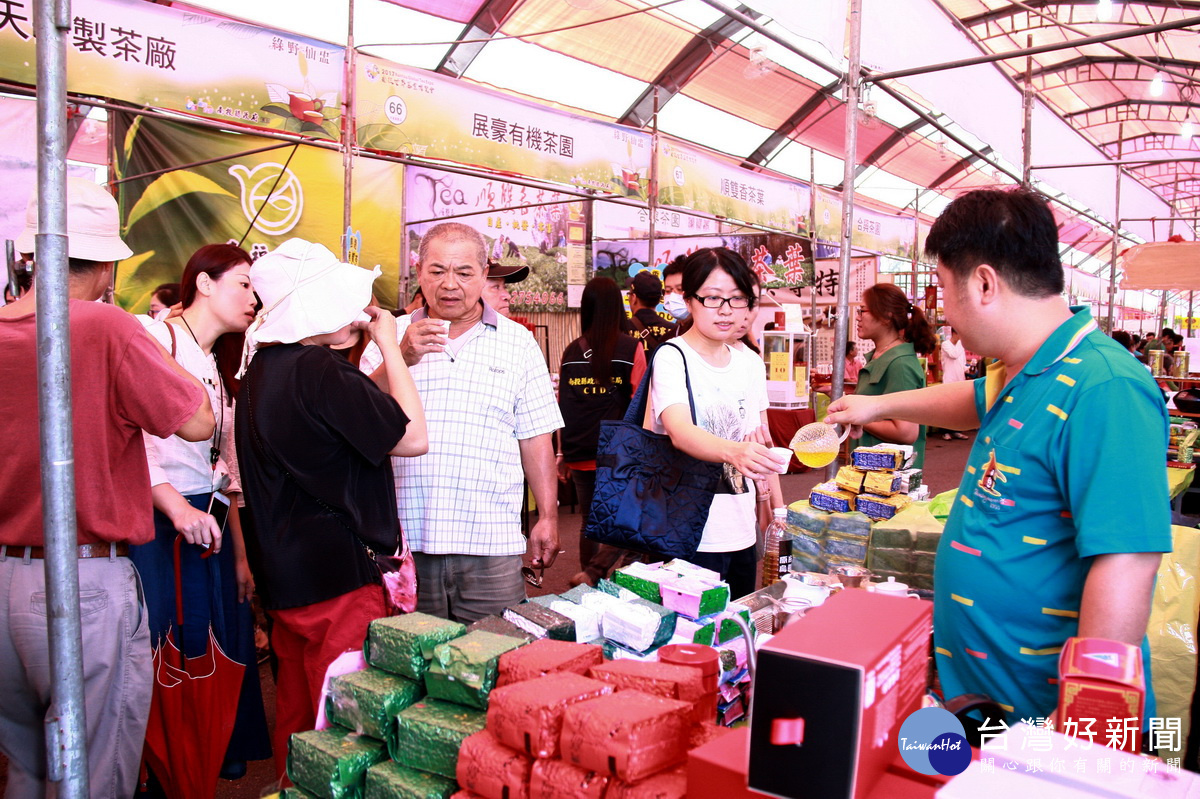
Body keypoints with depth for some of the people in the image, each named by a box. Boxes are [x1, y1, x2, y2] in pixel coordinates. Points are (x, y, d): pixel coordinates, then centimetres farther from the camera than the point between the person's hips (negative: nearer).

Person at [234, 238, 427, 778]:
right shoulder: (317, 369, -21)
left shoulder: (263, 367, 9)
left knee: (298, 711, 22)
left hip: (284, 571, 10)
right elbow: (413, 436, -17)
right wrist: (389, 347, -10)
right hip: (336, 574, -10)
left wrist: (397, 358, 12)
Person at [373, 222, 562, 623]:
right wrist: (401, 359, -18)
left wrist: (547, 517, 6)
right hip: (404, 541, 1)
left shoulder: (517, 342, 9)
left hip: (490, 543, 0)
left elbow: (535, 439, 9)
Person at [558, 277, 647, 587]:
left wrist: (563, 453, 15)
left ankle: (590, 584, 24)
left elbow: (562, 406, 7)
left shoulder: (571, 352, 3)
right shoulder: (630, 348, -7)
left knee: (590, 521, 16)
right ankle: (592, 574, -11)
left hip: (580, 455, 4)